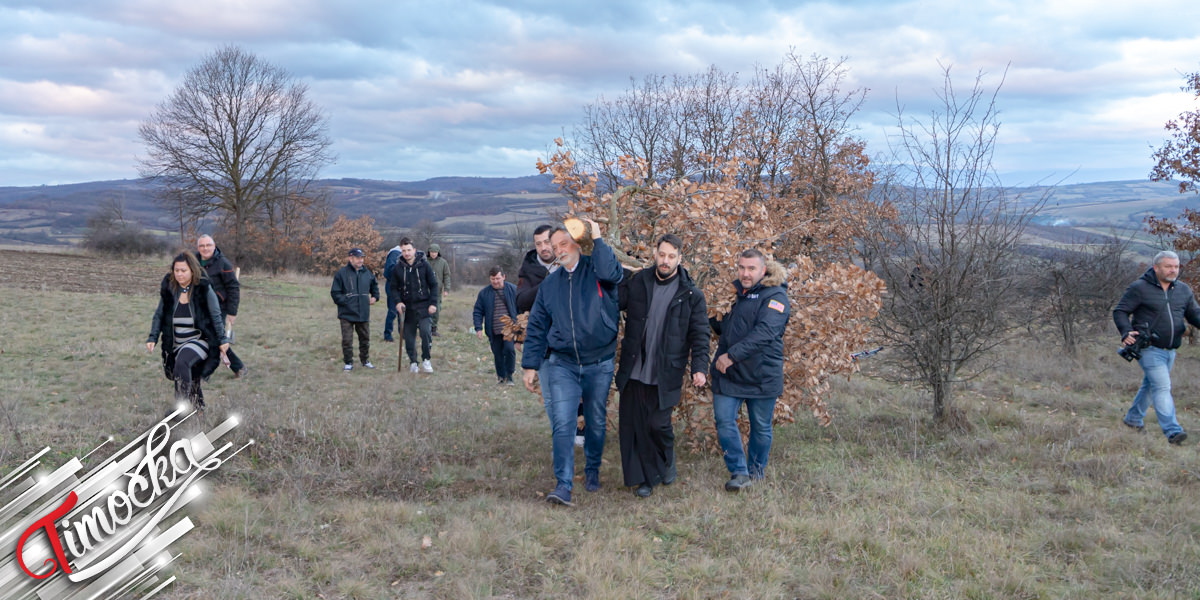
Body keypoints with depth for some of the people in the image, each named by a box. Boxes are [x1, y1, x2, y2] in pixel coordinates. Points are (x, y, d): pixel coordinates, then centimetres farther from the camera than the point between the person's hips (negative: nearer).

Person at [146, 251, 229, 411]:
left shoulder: (204, 289, -9)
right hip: (176, 343, 5)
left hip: (201, 340, -5)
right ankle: (199, 409, 31)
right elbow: (159, 315, 10)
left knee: (182, 362, -31)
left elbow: (216, 316, -4)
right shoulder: (169, 289, 2)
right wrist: (152, 338, 2)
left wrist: (222, 340, -5)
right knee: (191, 381, 11)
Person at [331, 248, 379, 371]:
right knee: (347, 340, -2)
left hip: (363, 314, 4)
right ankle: (348, 363, 9)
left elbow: (374, 286, 27)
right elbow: (335, 293, -6)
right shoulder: (342, 273, -7)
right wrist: (345, 301, -14)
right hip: (347, 314, -4)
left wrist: (375, 296, 13)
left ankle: (365, 361, 28)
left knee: (365, 338, 14)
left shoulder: (367, 273, 8)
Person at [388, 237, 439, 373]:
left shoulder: (424, 265, -3)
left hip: (423, 306, -2)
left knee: (425, 330, -17)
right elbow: (393, 287, 8)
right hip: (407, 308, 2)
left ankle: (426, 360, -2)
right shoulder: (398, 268, 1)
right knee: (409, 336, 5)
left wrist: (433, 303, -5)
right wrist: (398, 301, -8)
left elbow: (433, 285, 2)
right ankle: (413, 362, 20)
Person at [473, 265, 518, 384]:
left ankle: (509, 376, -2)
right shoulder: (484, 293, 3)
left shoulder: (513, 289, 2)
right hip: (493, 331, 2)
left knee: (509, 349, -18)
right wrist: (478, 328, -4)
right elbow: (478, 312, 7)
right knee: (498, 354, 6)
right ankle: (501, 376, 24)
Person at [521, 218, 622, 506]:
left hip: (599, 365, -2)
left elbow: (611, 273, -29)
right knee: (562, 425, -11)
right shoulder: (549, 284, 10)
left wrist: (597, 239, -17)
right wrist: (530, 366, 6)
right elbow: (536, 328, 11)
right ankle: (563, 485, -9)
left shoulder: (596, 270, -2)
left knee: (596, 422, 13)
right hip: (561, 364, 2)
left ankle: (592, 471, 34)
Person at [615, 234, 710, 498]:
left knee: (658, 424, -2)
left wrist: (700, 367, -11)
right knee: (633, 425, 5)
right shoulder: (637, 283, 2)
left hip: (665, 376, -2)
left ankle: (667, 460, 31)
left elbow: (699, 335, -1)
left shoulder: (691, 295, -2)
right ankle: (644, 478, 21)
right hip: (633, 372, 2)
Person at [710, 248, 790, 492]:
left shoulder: (775, 296, -9)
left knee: (761, 427, 9)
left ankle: (757, 473, 28)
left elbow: (764, 333, -23)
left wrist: (732, 355, -28)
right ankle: (739, 472, 7)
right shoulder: (734, 292, 13)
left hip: (762, 374, -5)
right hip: (727, 373, 5)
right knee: (724, 421, -4)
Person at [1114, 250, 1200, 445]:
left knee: (1151, 385, 18)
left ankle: (1133, 418, 35)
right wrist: (1126, 332, -23)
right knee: (1162, 387, -15)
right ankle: (1172, 431, -18)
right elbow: (1120, 311, -6)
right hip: (1149, 349, -7)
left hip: (1170, 350, 7)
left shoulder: (1183, 290, 10)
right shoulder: (1139, 288, -8)